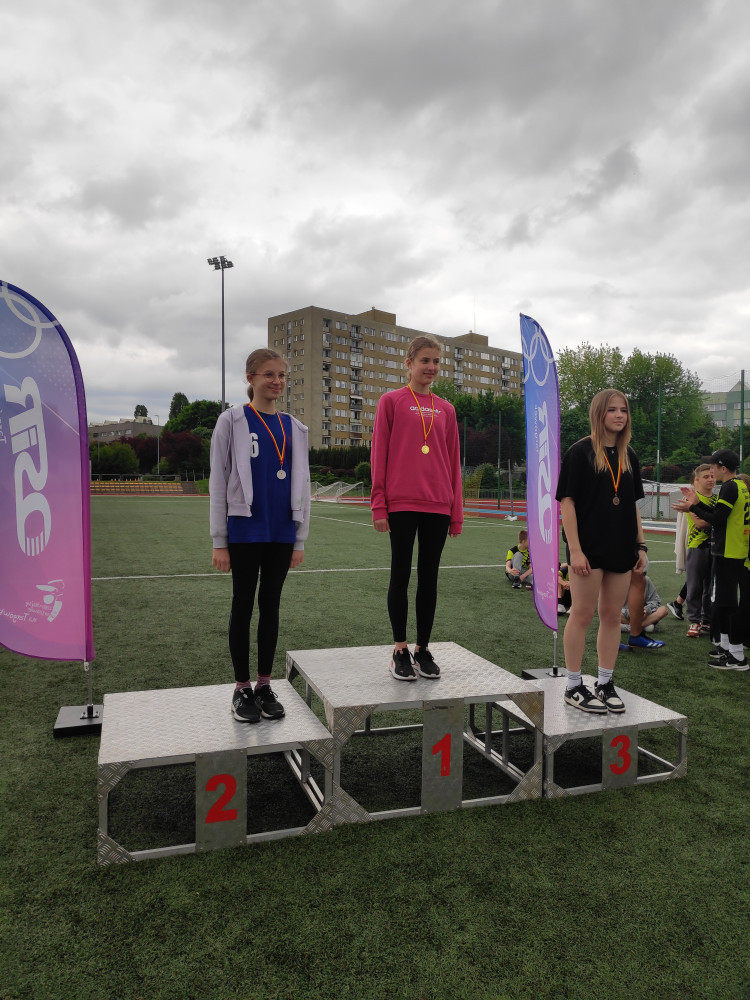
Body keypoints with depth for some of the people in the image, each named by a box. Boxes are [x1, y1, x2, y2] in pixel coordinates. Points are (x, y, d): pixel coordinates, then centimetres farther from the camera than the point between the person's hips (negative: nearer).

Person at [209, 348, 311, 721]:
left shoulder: (294, 428, 9)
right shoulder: (232, 421, -1)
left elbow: (301, 485, 12)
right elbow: (218, 481, -3)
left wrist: (300, 539, 8)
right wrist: (219, 541, -6)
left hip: (281, 533, 4)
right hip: (244, 531, -3)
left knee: (271, 605, 11)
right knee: (243, 605, 5)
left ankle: (265, 684, 23)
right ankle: (242, 688, 18)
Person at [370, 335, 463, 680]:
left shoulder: (445, 409, 12)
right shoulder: (391, 401, 2)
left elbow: (453, 462, 13)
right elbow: (379, 455, -1)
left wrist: (456, 512, 9)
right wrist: (378, 506, -7)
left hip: (437, 506, 4)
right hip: (401, 504, -3)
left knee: (429, 577, 9)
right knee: (401, 574, 4)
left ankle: (423, 648, 20)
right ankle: (400, 650, 15)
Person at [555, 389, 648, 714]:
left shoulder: (628, 455, 12)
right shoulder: (580, 452, -6)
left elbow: (634, 503, 16)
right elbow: (567, 501, -11)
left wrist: (641, 545, 10)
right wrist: (575, 549, -17)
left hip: (621, 549, 6)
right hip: (589, 549, -6)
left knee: (612, 616, 11)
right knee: (582, 615, 0)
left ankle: (605, 684, 23)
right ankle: (574, 688, 12)